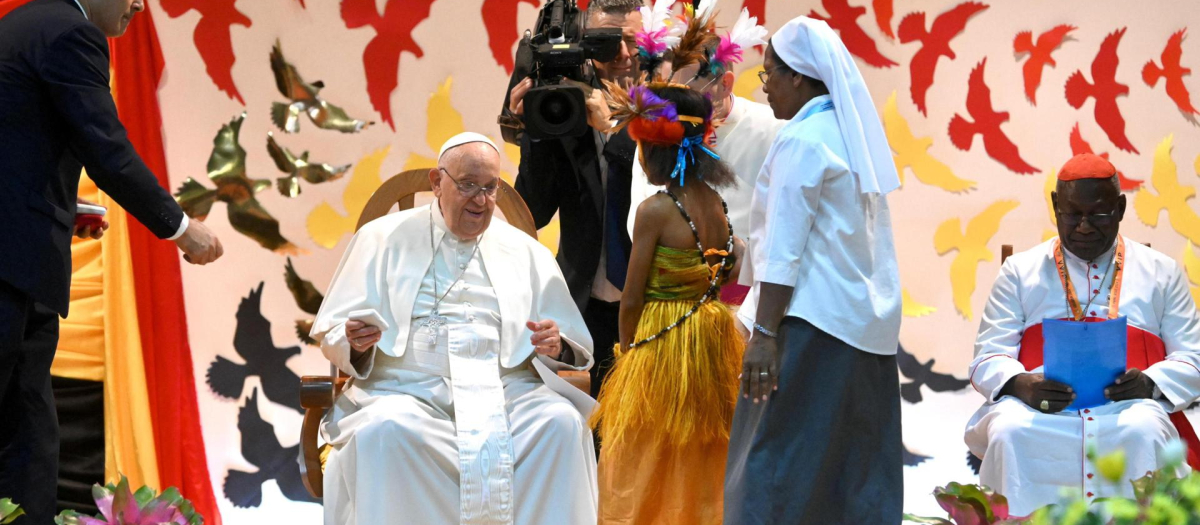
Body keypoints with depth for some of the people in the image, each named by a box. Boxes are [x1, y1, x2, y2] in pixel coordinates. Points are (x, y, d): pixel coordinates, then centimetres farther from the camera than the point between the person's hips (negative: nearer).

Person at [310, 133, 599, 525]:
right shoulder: (386, 239, 15)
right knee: (385, 430, -36)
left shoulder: (525, 252, 20)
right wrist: (355, 341, -15)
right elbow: (330, 334, 10)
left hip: (506, 393, 2)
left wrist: (556, 348, -8)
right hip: (407, 392, -2)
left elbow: (579, 350, 17)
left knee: (562, 423, -30)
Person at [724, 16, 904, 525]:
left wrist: (764, 332, -18)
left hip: (814, 320, -9)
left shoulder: (802, 141, -9)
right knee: (862, 473, 8)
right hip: (868, 323, 9)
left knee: (776, 462, -7)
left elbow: (784, 249, -15)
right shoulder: (856, 135, 14)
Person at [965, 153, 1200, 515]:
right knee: (1009, 432, -36)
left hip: (1130, 404, 0)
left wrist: (1149, 384, -10)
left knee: (1143, 434, -37)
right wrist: (1021, 384, -14)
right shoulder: (1020, 271, 19)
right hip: (1038, 404, 0)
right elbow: (988, 359, 11)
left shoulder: (1161, 272, 21)